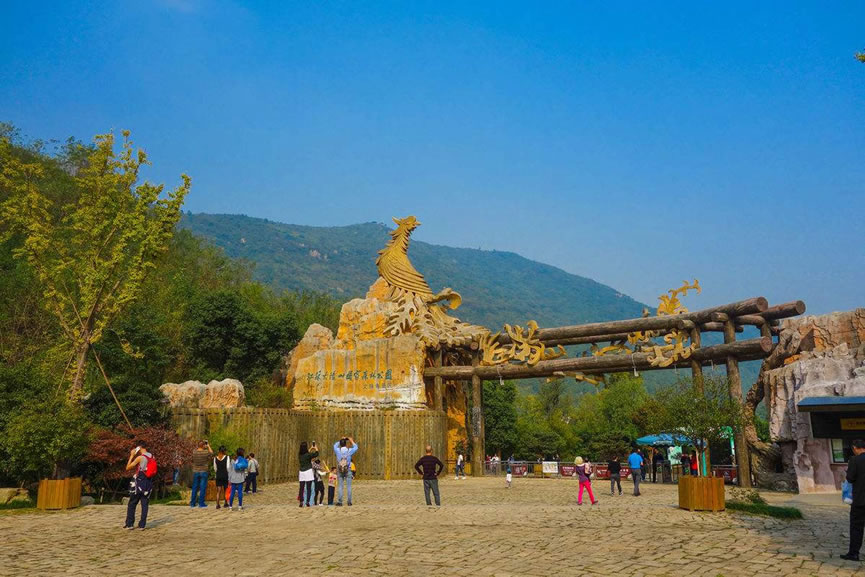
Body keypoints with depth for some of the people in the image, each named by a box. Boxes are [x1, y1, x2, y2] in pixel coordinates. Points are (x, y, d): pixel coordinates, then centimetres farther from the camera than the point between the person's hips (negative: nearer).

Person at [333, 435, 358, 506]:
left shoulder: (338, 451, -6)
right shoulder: (349, 451, -8)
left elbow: (335, 445, 17)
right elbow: (355, 447, 12)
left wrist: (341, 440, 23)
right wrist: (351, 441, 23)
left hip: (340, 471, 1)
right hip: (348, 471, -1)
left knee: (340, 486, 5)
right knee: (349, 486, 5)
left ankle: (339, 502, 3)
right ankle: (349, 502, 4)